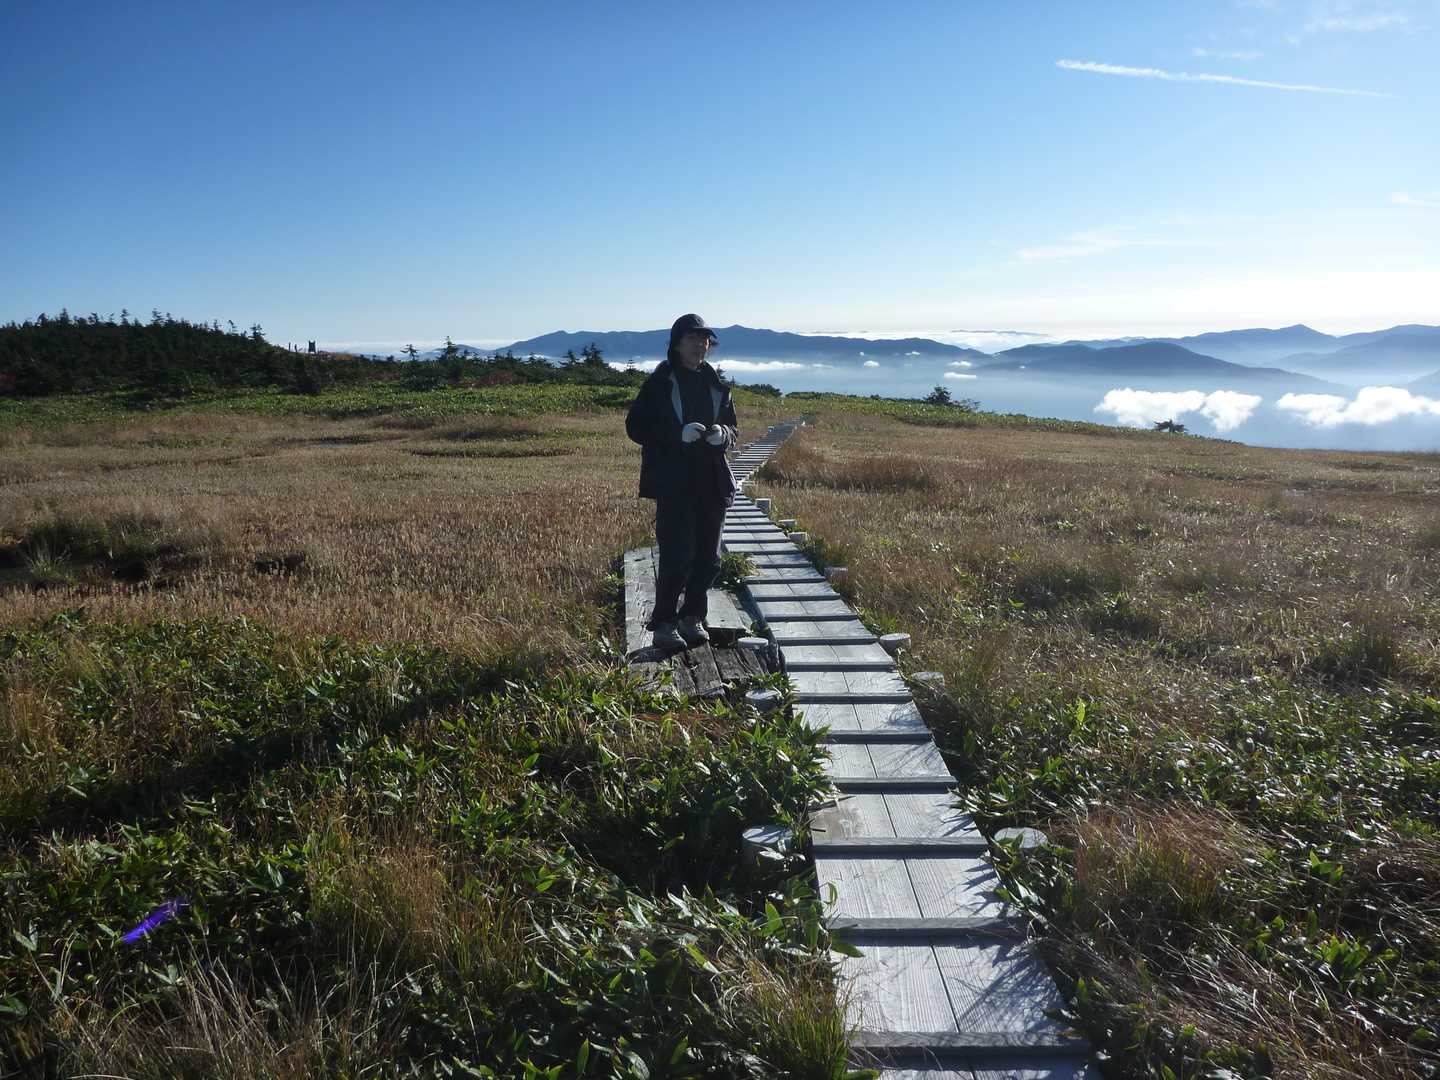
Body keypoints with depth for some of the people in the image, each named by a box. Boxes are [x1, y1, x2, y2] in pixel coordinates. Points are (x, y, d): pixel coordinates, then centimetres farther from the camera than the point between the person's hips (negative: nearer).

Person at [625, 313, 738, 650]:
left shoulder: (716, 385, 14)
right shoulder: (659, 383, -1)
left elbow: (731, 429, 20)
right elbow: (636, 427, -6)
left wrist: (722, 434, -5)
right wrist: (679, 434, -19)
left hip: (712, 482, 6)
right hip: (674, 483, -5)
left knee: (708, 558, 7)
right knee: (677, 555, -10)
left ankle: (692, 617, 23)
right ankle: (663, 625, 1)